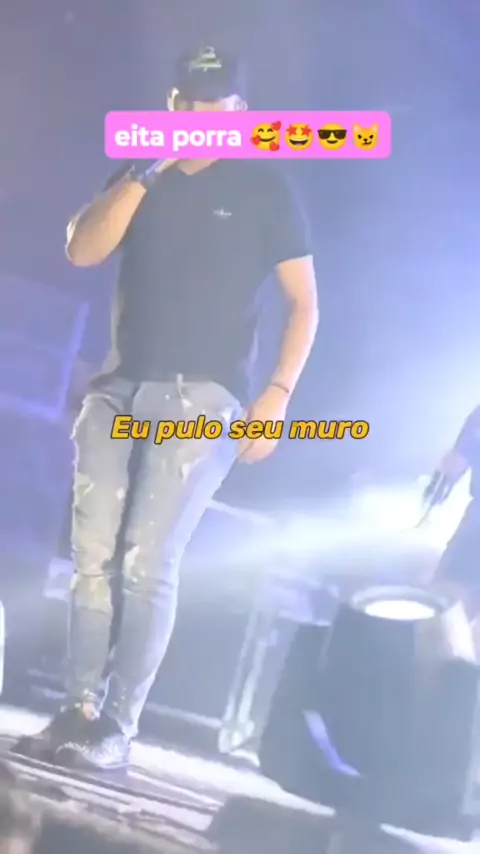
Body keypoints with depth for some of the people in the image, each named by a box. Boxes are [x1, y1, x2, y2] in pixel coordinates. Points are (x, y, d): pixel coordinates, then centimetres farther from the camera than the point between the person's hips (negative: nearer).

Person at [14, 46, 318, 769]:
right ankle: (80, 709, 8)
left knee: (148, 560, -13)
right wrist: (147, 171, -5)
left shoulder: (264, 189, 6)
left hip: (202, 395, -4)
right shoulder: (141, 177, 17)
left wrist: (278, 394, -9)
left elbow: (304, 302, 3)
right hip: (119, 389, 5)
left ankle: (118, 727, -4)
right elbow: (82, 251, 2)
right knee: (93, 555, -1)